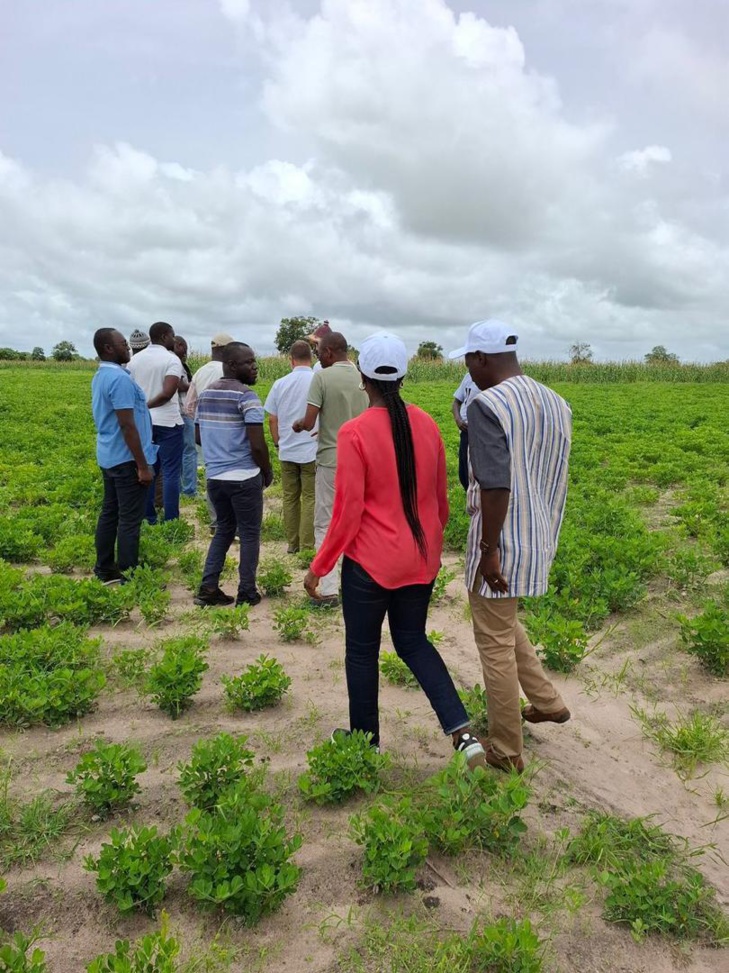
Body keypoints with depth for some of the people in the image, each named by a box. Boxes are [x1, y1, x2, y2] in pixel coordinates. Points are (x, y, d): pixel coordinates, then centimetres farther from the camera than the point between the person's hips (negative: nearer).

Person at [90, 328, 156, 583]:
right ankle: (127, 574, 3)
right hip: (126, 459, -10)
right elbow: (127, 425, -22)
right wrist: (143, 465, -19)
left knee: (110, 513, 15)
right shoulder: (120, 379, -20)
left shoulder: (101, 376, 12)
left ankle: (105, 570, 23)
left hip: (109, 456, 10)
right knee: (130, 519, -3)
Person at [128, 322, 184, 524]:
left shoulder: (135, 360, 9)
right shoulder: (171, 359, -10)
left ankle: (148, 519, 17)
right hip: (167, 422, -6)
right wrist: (148, 405, -8)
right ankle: (170, 521, 2)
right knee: (170, 473, 0)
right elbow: (167, 393, -20)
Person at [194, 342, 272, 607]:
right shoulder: (247, 396, -15)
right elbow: (257, 445, -18)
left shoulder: (205, 394, 9)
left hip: (214, 476, 7)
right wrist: (267, 473, -2)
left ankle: (208, 588, 16)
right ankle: (246, 593, 14)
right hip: (244, 478, -7)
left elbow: (198, 437, 16)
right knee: (249, 534, 7)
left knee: (224, 529, 20)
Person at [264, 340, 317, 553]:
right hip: (311, 450, -3)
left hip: (287, 451, 3)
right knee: (309, 498, 4)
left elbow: (272, 419, 5)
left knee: (289, 498, 13)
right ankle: (307, 546, 6)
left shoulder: (280, 383, 1)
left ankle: (292, 543, 20)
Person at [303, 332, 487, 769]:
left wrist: (318, 567, -4)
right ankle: (463, 730, 11)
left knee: (362, 650, 15)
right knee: (413, 640, 23)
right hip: (421, 560, 5)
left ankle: (367, 741, 32)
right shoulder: (428, 425, -2)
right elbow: (441, 499, 8)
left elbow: (347, 512, -16)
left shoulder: (355, 432, -17)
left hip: (371, 562, -5)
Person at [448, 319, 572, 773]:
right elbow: (555, 478, 12)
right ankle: (548, 702, 34)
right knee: (503, 622, 28)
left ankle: (507, 752, 21)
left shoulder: (487, 405, -19)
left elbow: (496, 486, -25)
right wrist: (545, 533, 20)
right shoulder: (557, 403, 6)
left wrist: (489, 550, -19)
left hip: (503, 544, -8)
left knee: (496, 644, 7)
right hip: (541, 540, 8)